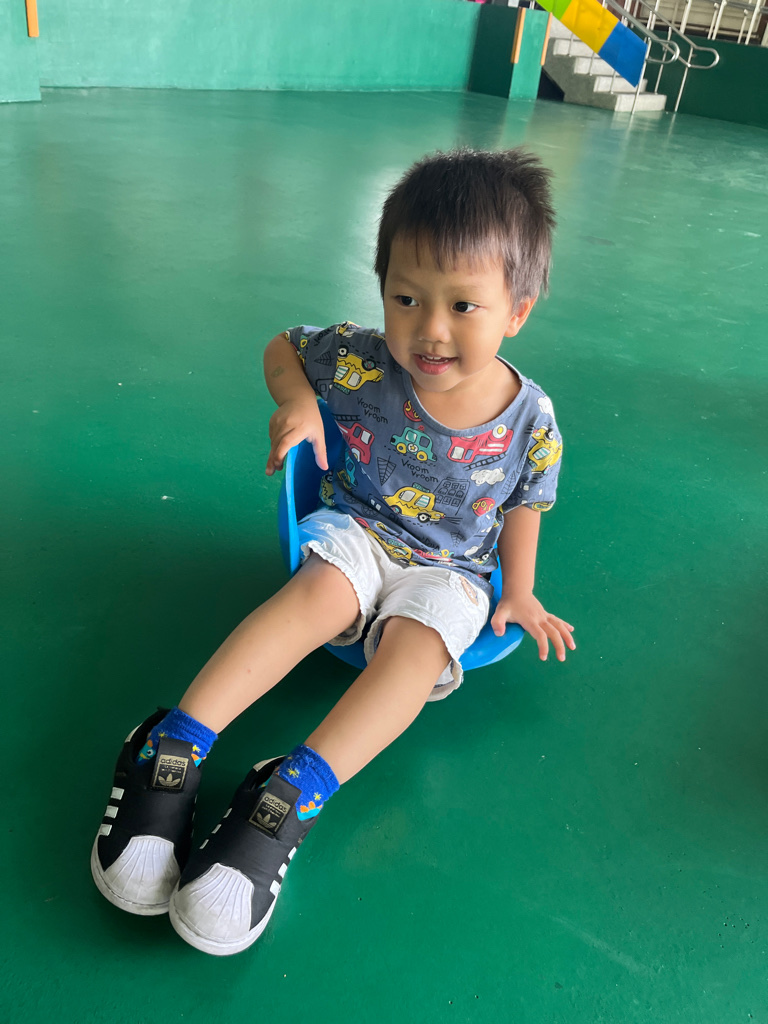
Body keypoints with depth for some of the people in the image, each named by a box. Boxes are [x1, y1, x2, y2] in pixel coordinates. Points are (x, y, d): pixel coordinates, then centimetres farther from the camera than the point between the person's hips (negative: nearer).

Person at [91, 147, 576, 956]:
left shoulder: (529, 420, -12)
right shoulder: (361, 362, -14)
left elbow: (524, 503, 6)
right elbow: (283, 347, 4)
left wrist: (519, 590, -2)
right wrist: (296, 399, -17)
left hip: (450, 565, 1)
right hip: (357, 529, 0)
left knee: (418, 645, -30)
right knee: (321, 593, -32)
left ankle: (291, 795, -38)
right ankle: (176, 745, -35)